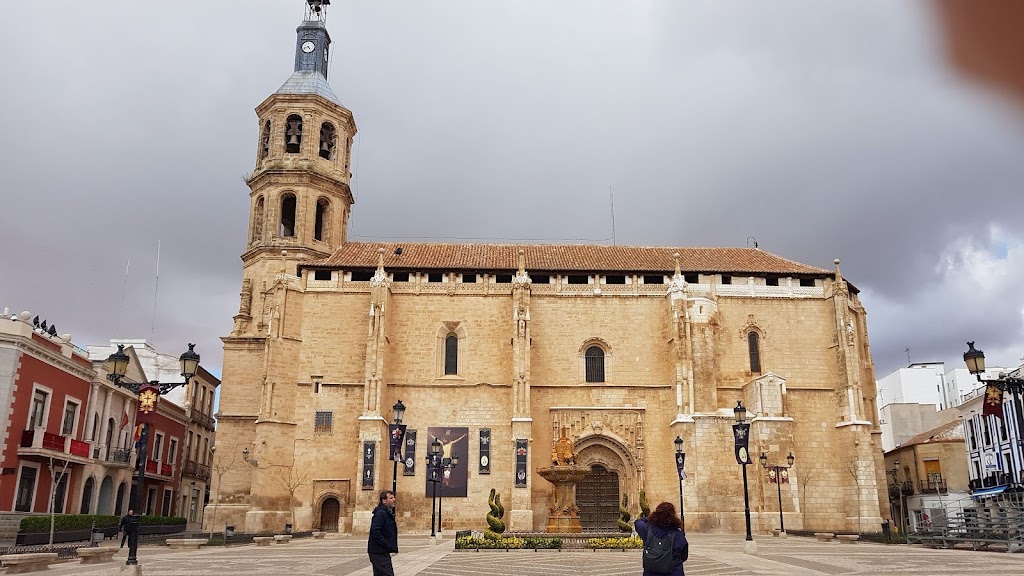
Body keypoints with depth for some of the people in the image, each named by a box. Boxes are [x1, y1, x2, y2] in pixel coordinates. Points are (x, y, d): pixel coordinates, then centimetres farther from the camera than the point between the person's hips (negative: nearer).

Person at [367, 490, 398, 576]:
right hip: (379, 552, -10)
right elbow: (375, 531, -26)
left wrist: (393, 547, 11)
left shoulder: (388, 513, 17)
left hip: (383, 552, 10)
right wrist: (388, 546, -21)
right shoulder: (381, 513, -15)